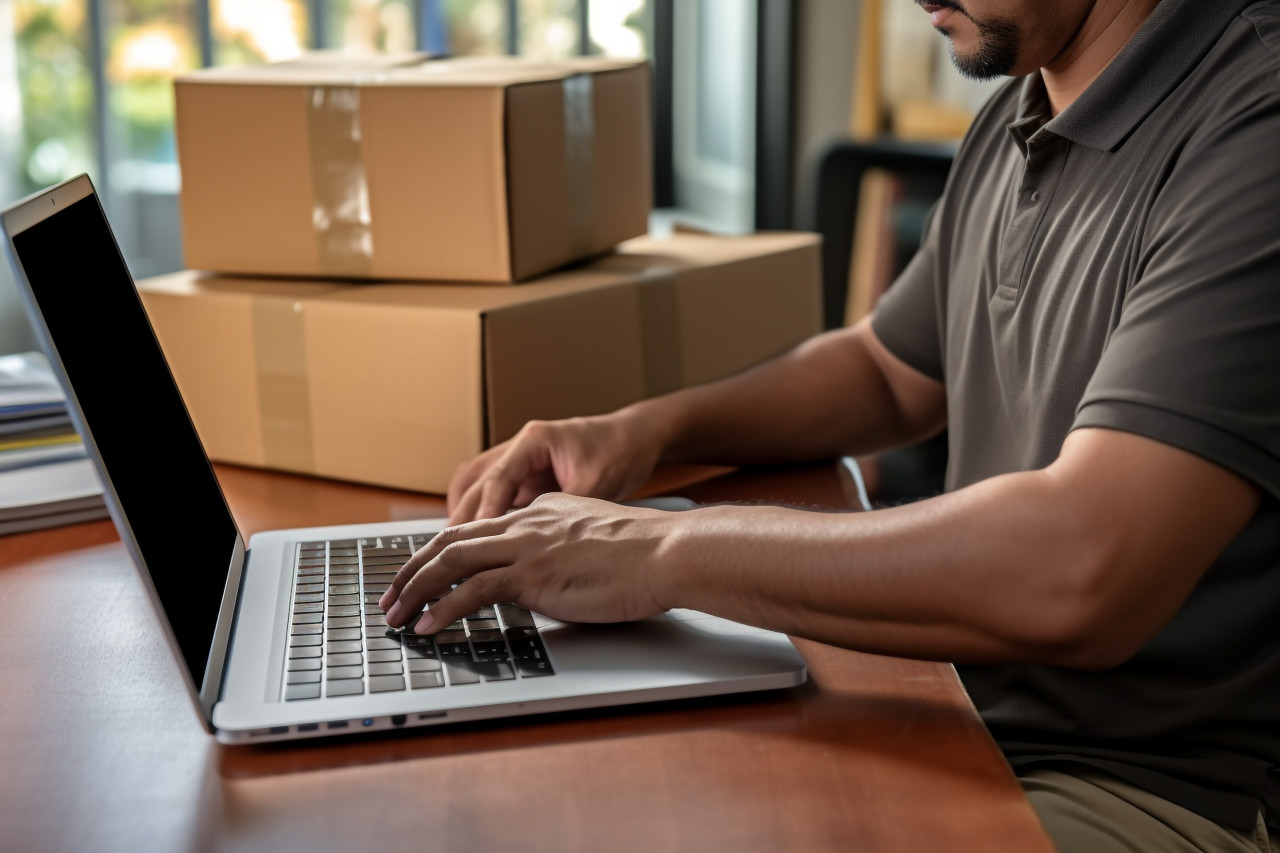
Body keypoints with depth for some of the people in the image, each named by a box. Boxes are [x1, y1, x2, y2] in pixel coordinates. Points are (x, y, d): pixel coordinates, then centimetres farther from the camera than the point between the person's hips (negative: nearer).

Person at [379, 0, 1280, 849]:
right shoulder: (1016, 123, 8)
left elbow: (1073, 577, -34)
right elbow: (887, 370, 22)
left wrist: (664, 552, -25)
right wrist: (648, 428, 6)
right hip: (957, 720, 8)